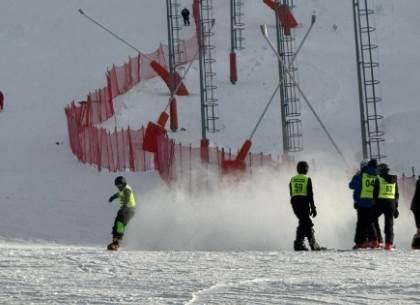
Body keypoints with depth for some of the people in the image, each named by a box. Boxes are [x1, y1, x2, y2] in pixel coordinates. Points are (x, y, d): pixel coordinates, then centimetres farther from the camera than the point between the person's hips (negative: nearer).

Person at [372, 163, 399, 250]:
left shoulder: (379, 180, -3)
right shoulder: (394, 180, 11)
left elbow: (375, 194, -6)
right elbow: (397, 195, 13)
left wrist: (374, 203, 0)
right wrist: (396, 207, 17)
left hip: (381, 202, -4)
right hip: (391, 203, 4)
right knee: (389, 224, 8)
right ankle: (389, 243, 1)